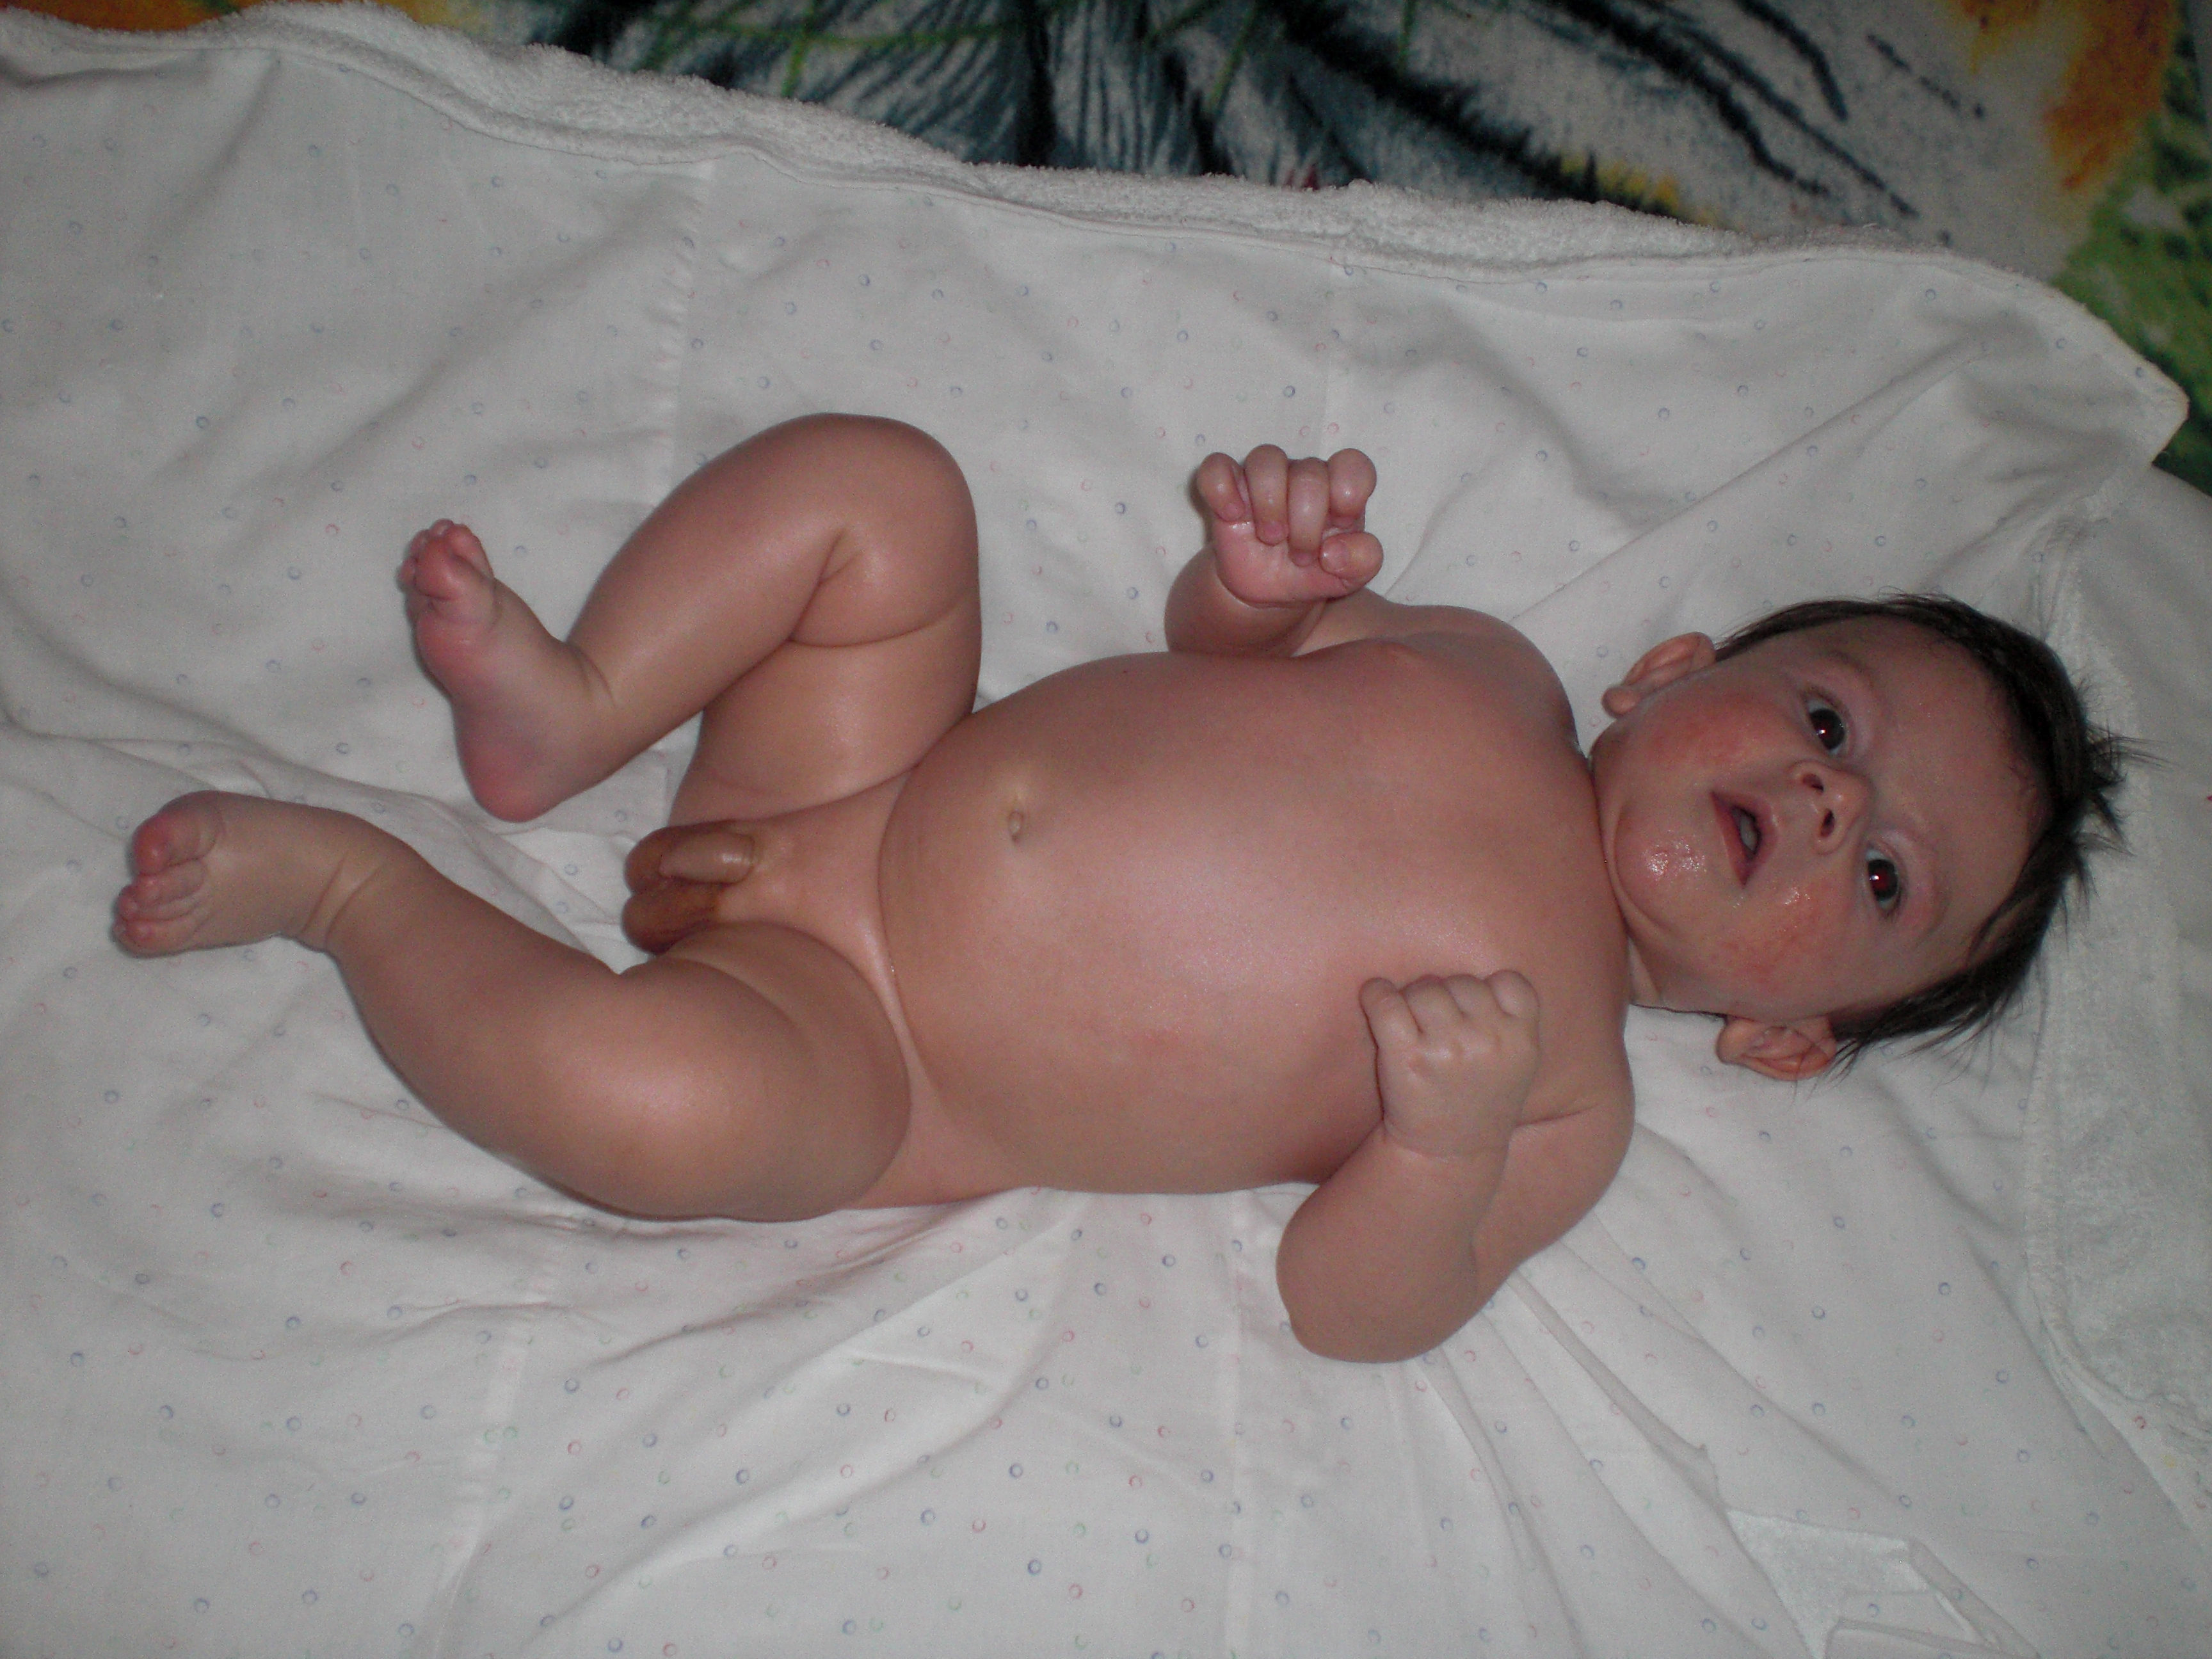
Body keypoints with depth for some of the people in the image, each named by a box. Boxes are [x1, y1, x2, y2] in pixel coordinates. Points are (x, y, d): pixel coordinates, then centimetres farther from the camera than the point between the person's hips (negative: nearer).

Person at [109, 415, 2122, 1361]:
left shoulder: (1569, 1098, -7)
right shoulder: (1489, 673, 3)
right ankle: (574, 717, -1)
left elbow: (1353, 1303, -13)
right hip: (859, 787, 4)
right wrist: (1264, 562, -14)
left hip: (839, 1062, -4)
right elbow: (1222, 635, 12)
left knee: (655, 1093, -32)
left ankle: (350, 880, -4)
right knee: (873, 479, -10)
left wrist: (1445, 1144, -36)